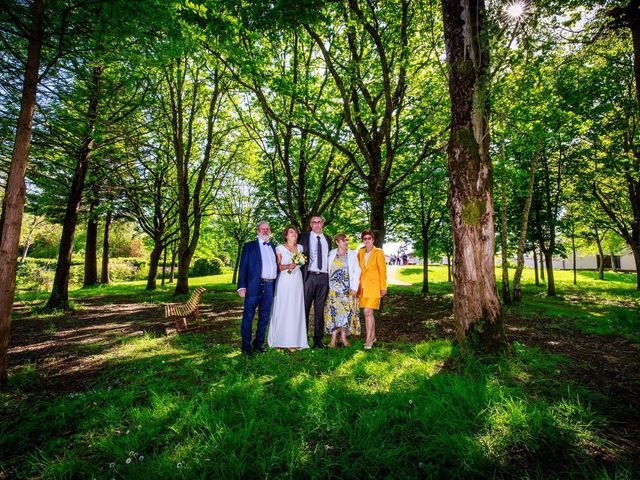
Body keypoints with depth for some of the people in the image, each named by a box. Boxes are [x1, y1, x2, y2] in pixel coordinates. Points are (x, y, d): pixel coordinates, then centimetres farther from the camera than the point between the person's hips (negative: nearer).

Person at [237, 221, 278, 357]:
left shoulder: (273, 248, 18)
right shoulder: (249, 246, 4)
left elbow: (276, 266, 17)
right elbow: (243, 267, -2)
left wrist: (276, 287, 9)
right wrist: (242, 286, -12)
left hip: (270, 286, 5)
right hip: (254, 286, -4)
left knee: (264, 317, 11)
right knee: (248, 316, 1)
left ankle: (258, 344, 24)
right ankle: (246, 346, 13)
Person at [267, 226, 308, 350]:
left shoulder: (300, 248, 15)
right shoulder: (280, 248, 5)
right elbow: (277, 266, 0)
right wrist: (287, 266, -14)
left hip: (297, 282, 3)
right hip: (284, 281, -3)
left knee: (296, 310, 1)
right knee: (282, 309, -4)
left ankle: (293, 341, 7)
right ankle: (279, 341, 6)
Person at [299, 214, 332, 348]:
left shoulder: (327, 239, 15)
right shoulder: (304, 237, 5)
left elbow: (329, 257, 16)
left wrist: (331, 275, 8)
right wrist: (300, 275, -6)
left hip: (324, 277, 3)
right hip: (309, 276, -3)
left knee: (320, 309, 8)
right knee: (305, 308, 0)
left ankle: (318, 339, 16)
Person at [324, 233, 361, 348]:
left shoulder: (352, 254, 7)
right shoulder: (331, 253, 8)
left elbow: (357, 271, 3)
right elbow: (327, 270, 7)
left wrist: (354, 288, -5)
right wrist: (327, 286, -1)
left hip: (347, 288, 0)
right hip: (333, 288, 0)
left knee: (346, 311, -3)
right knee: (333, 311, -4)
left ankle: (343, 336, 9)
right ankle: (333, 338, 1)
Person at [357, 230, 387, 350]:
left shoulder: (378, 252, -4)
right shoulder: (360, 252, 9)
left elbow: (382, 271, -4)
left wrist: (383, 287, -5)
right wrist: (357, 286, 7)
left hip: (373, 286, -5)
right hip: (363, 286, 5)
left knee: (368, 312, -13)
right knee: (368, 312, 10)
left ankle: (368, 340, -5)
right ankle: (373, 336, 24)